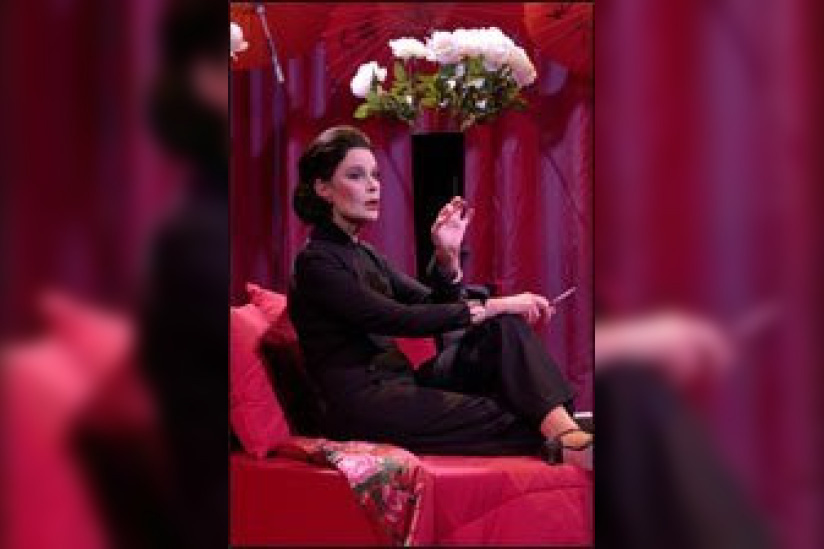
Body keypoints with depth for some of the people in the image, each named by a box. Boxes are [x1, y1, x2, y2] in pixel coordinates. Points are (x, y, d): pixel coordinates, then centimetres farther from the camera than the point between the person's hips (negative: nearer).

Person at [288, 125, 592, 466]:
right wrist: (489, 308, -20)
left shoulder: (364, 255, 18)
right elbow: (398, 320, -20)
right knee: (505, 419, -26)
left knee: (505, 326, -12)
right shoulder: (316, 262, -11)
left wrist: (447, 256, -7)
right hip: (362, 407, -8)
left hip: (401, 384, 8)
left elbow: (434, 307, 12)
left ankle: (566, 431, -32)